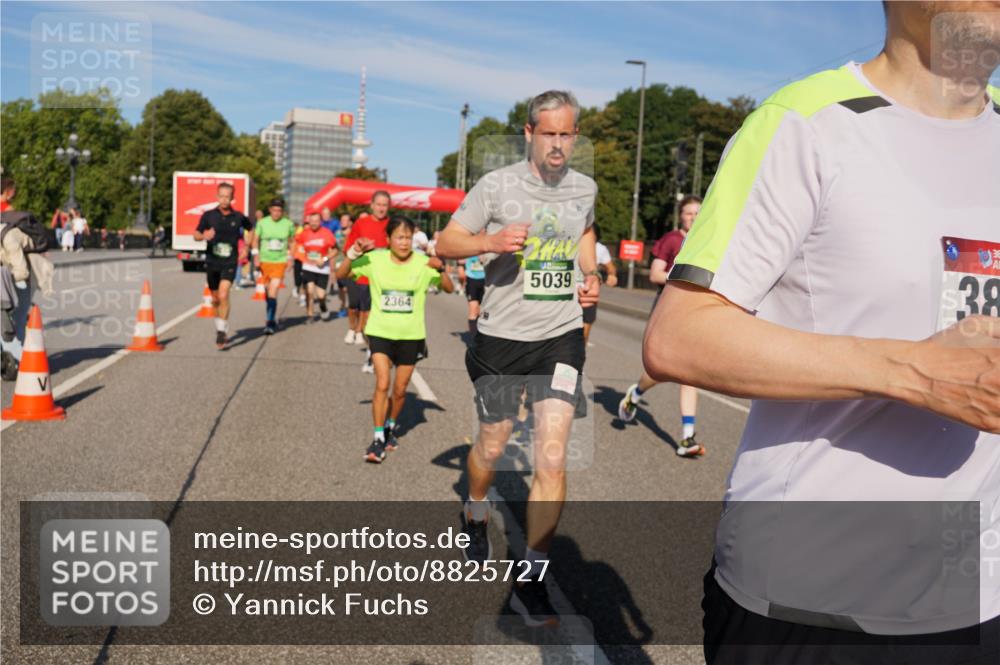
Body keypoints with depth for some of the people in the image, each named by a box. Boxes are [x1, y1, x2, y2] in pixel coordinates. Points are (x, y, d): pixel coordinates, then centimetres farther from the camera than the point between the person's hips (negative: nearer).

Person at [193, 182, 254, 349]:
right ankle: (222, 328, 34)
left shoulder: (238, 217, 0)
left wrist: (246, 248, 12)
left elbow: (250, 229, 19)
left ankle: (221, 332, -14)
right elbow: (196, 234, -3)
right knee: (215, 299, 13)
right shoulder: (208, 215, -1)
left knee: (223, 295, -18)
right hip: (211, 262, 2)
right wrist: (204, 236, -25)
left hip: (229, 263, -2)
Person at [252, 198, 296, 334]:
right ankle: (271, 318, 30)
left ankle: (270, 321, -13)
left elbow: (292, 242, 12)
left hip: (280, 261, -2)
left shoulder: (288, 224, -1)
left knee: (273, 290, -15)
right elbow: (255, 240, 7)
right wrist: (256, 256, -1)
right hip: (265, 260, 2)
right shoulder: (262, 222, -1)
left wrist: (290, 258, 6)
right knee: (268, 290, 13)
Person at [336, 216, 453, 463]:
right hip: (380, 332, -1)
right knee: (382, 384, -14)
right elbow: (340, 275, -6)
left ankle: (391, 427, 37)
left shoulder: (422, 263, -8)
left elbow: (449, 288, -9)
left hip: (411, 335, 1)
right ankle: (378, 438, -1)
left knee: (400, 390, 11)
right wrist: (354, 254, -21)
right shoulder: (375, 259, -8)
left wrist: (440, 270, -27)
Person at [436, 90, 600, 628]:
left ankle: (532, 578, 5)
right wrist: (492, 241, -25)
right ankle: (475, 515, 49)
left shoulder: (585, 188, 6)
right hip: (502, 337, -1)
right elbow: (445, 244, -6)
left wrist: (591, 274, 8)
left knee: (552, 458, -8)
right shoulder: (496, 185, -6)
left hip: (561, 337, 2)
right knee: (491, 447, 14)